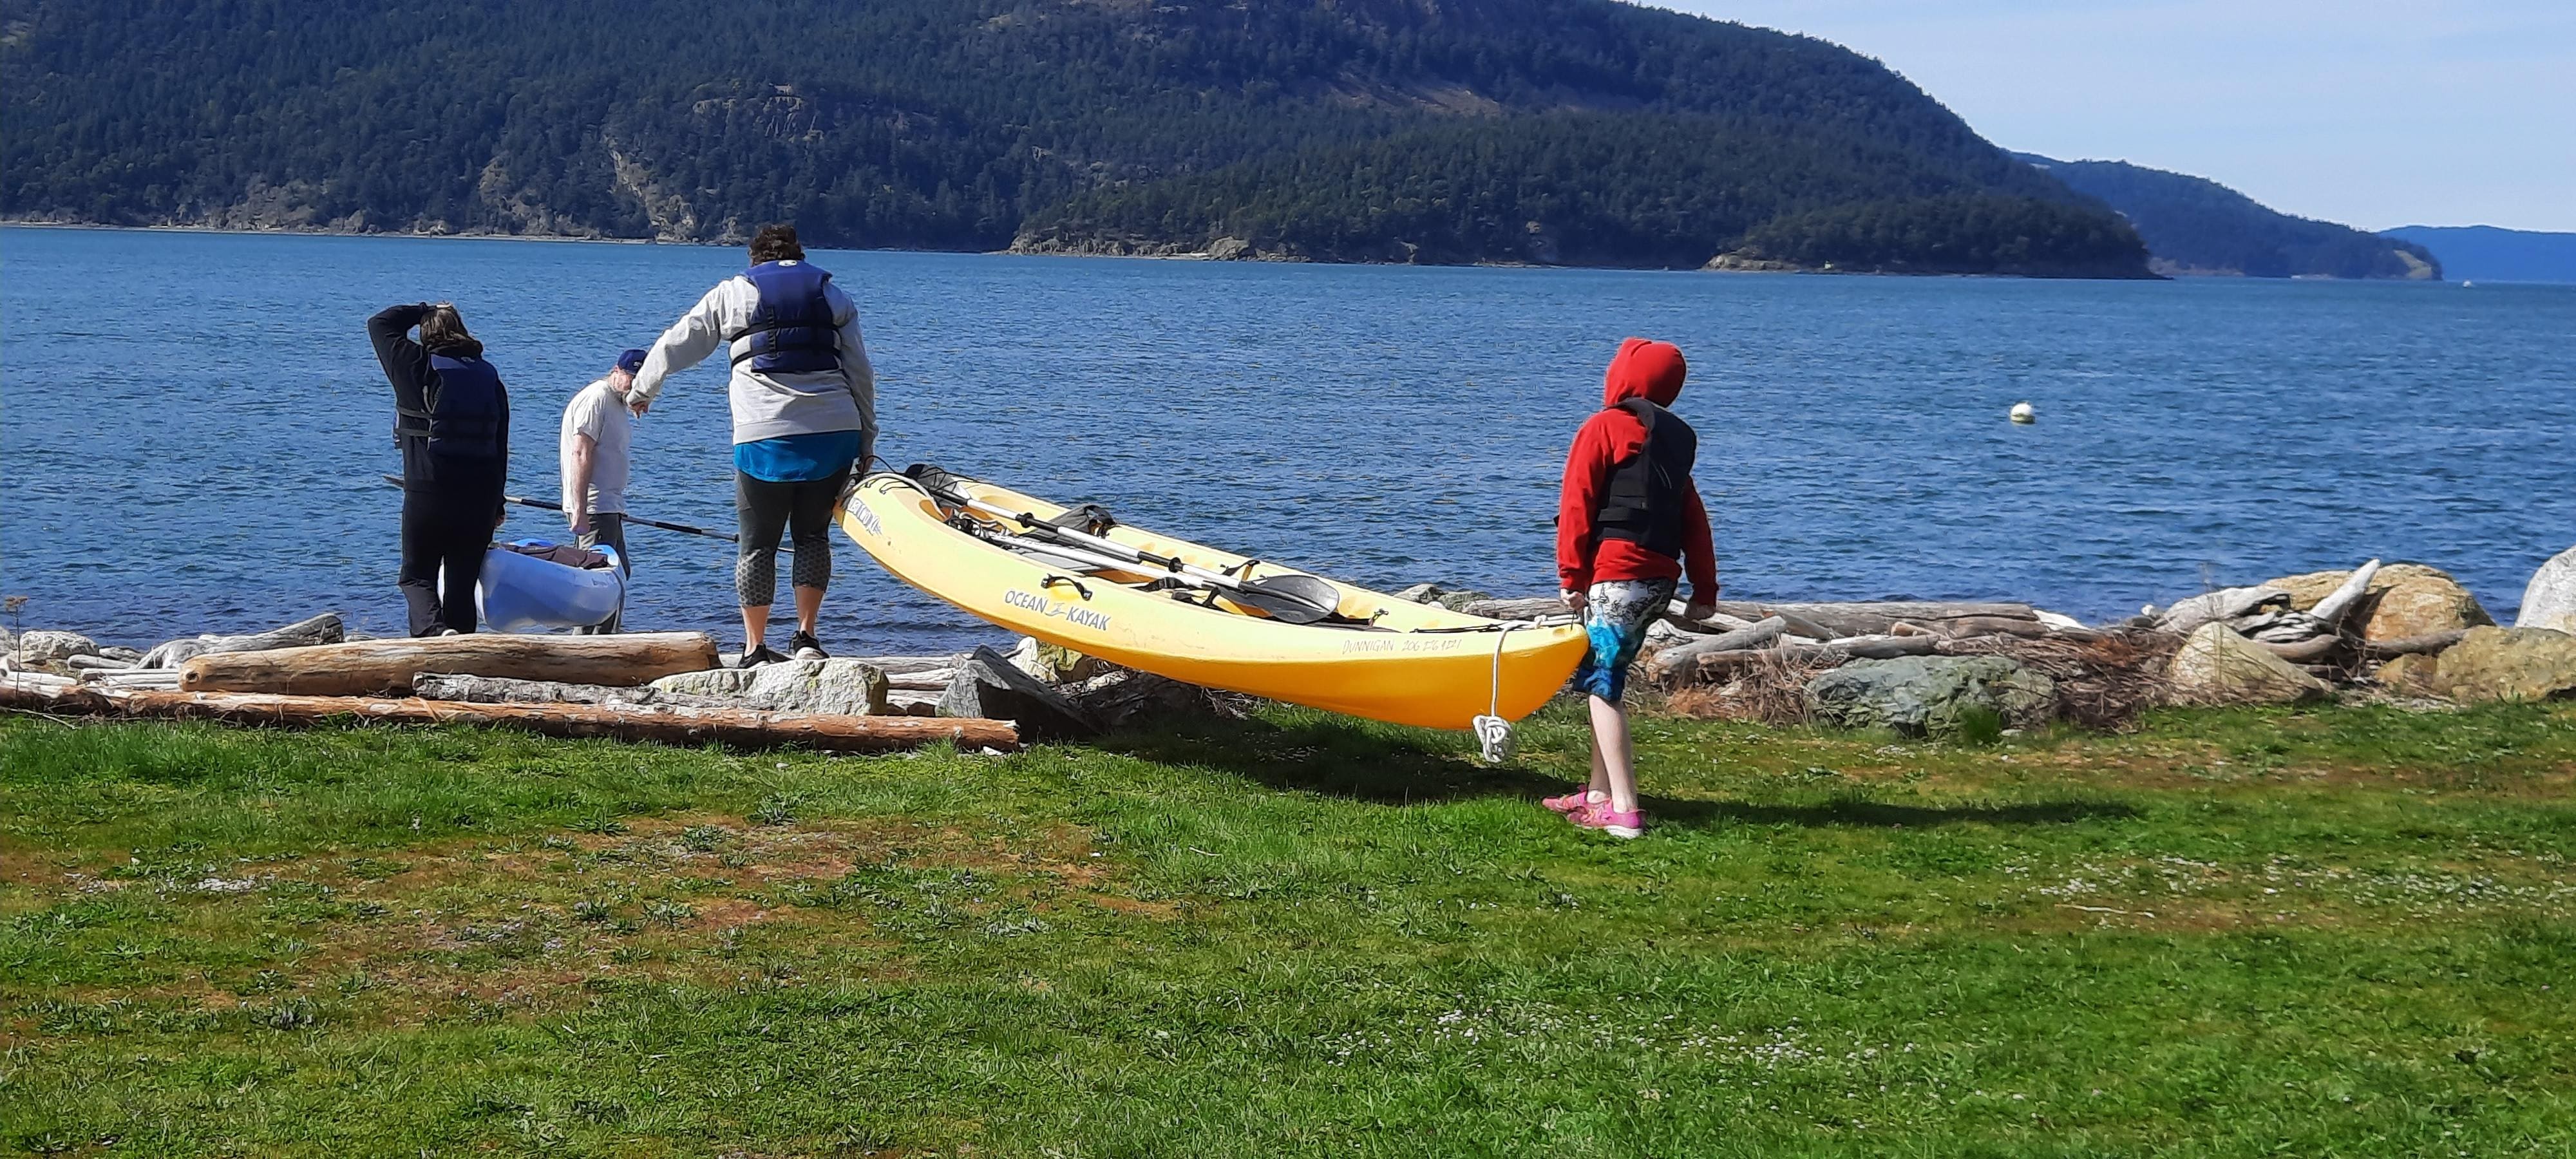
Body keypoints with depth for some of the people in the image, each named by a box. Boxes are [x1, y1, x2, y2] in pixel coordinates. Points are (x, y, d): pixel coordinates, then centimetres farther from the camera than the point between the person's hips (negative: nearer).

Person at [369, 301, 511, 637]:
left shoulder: (418, 368, -4)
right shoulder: (490, 377, 9)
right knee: (464, 582, 9)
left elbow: (380, 323, 10)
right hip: (481, 497, 4)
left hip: (427, 493, -4)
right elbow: (501, 446, 11)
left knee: (416, 575, 6)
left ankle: (435, 630, -22)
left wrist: (424, 310, 18)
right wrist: (497, 503, 17)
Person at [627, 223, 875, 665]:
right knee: (813, 535, 13)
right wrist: (867, 442, 17)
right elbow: (861, 374, 13)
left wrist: (642, 390, 35)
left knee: (758, 543, 7)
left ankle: (755, 649, 6)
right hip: (834, 434, 2)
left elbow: (675, 345, 19)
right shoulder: (833, 296, 16)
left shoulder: (732, 293, 12)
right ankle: (806, 637, 5)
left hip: (763, 438, -2)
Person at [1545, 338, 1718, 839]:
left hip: (1615, 576, -8)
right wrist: (1705, 588, 16)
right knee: (1605, 679, 18)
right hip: (1660, 577, 8)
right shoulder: (1677, 438, 16)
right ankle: (1600, 792, 23)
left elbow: (1577, 505, -8)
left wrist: (1572, 576, -7)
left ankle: (1623, 811, -13)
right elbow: (1692, 517, 15)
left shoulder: (1603, 429, -4)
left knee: (1603, 686, -7)